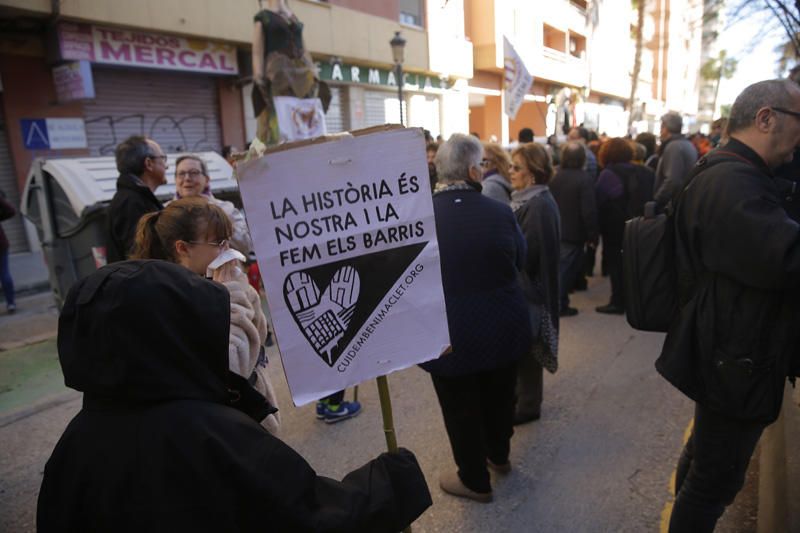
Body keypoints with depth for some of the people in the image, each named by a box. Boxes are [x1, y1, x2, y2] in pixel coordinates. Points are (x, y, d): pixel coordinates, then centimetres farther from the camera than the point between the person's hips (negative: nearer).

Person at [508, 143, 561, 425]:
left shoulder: (539, 205, -21)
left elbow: (525, 252, -23)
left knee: (525, 347, 4)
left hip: (528, 287, -9)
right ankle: (522, 394, 34)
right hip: (524, 284, 9)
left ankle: (528, 405, 20)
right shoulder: (528, 200, 9)